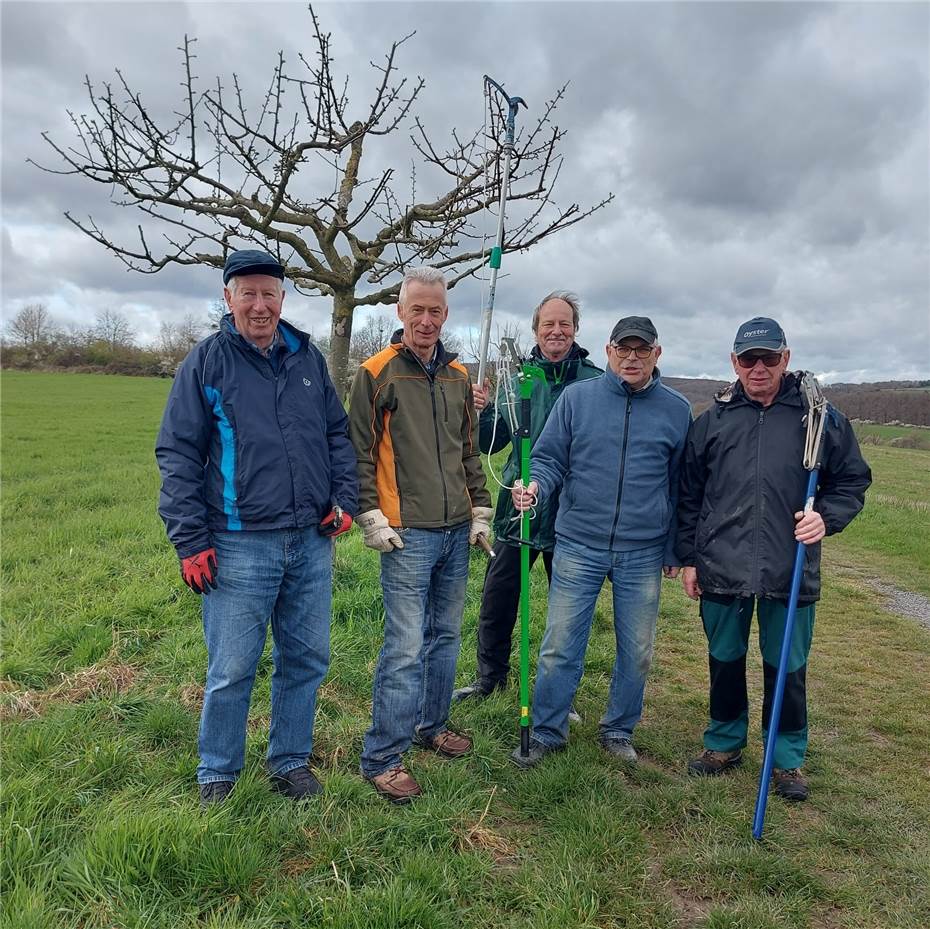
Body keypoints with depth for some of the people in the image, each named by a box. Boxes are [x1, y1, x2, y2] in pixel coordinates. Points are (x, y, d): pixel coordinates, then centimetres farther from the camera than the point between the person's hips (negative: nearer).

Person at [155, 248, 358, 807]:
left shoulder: (308, 357, 9)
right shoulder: (206, 362, -2)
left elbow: (338, 433, 16)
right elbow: (178, 454, -4)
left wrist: (345, 500, 4)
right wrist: (190, 541, -9)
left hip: (312, 541, 4)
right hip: (241, 546, -4)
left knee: (307, 659, 13)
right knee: (232, 671, 5)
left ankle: (291, 761, 33)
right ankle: (217, 776, 27)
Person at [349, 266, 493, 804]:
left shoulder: (458, 376, 12)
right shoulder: (377, 373, -4)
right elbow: (359, 452, -5)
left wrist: (480, 508, 14)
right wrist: (371, 515, -11)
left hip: (457, 531, 6)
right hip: (407, 534, -6)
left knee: (446, 636, 16)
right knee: (406, 647, -5)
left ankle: (433, 724, 34)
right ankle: (382, 759, 8)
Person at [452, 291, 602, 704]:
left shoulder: (594, 381, -5)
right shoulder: (517, 377, 3)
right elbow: (490, 444, 4)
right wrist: (482, 410, -14)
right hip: (516, 511, 2)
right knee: (496, 602, 12)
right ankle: (490, 677, 33)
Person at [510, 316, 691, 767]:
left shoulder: (676, 410, 4)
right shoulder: (577, 397, 1)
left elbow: (680, 487, 8)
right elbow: (549, 460, 2)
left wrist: (674, 550, 9)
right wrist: (535, 486, -20)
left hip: (643, 555, 2)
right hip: (578, 547, -1)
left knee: (637, 652, 13)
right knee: (560, 647, 3)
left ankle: (618, 730, 33)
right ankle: (546, 731, 22)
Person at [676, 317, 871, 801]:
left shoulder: (821, 417, 0)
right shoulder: (712, 420, 4)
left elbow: (852, 481, 8)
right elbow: (689, 494, 8)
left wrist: (826, 517, -11)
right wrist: (689, 558, 7)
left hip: (791, 573, -1)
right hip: (721, 570, 1)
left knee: (786, 668, 11)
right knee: (725, 660, 15)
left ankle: (787, 757, 31)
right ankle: (724, 742, 35)